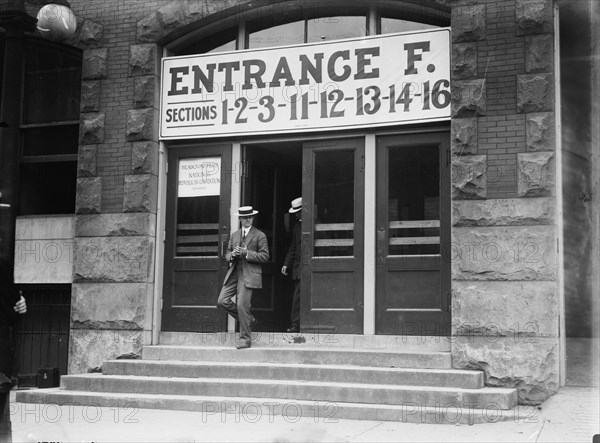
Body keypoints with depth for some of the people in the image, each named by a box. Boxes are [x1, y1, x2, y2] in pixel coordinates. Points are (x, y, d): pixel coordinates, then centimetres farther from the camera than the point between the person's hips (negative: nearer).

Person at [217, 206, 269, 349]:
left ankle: (245, 338, 2)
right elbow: (227, 255, 20)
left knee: (242, 305, -11)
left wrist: (247, 253, -15)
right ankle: (249, 320, 14)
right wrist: (232, 255, -4)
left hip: (249, 274, -6)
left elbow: (264, 256, -5)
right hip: (234, 273, 6)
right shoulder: (234, 235, 18)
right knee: (222, 301, -5)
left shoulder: (260, 236, 1)